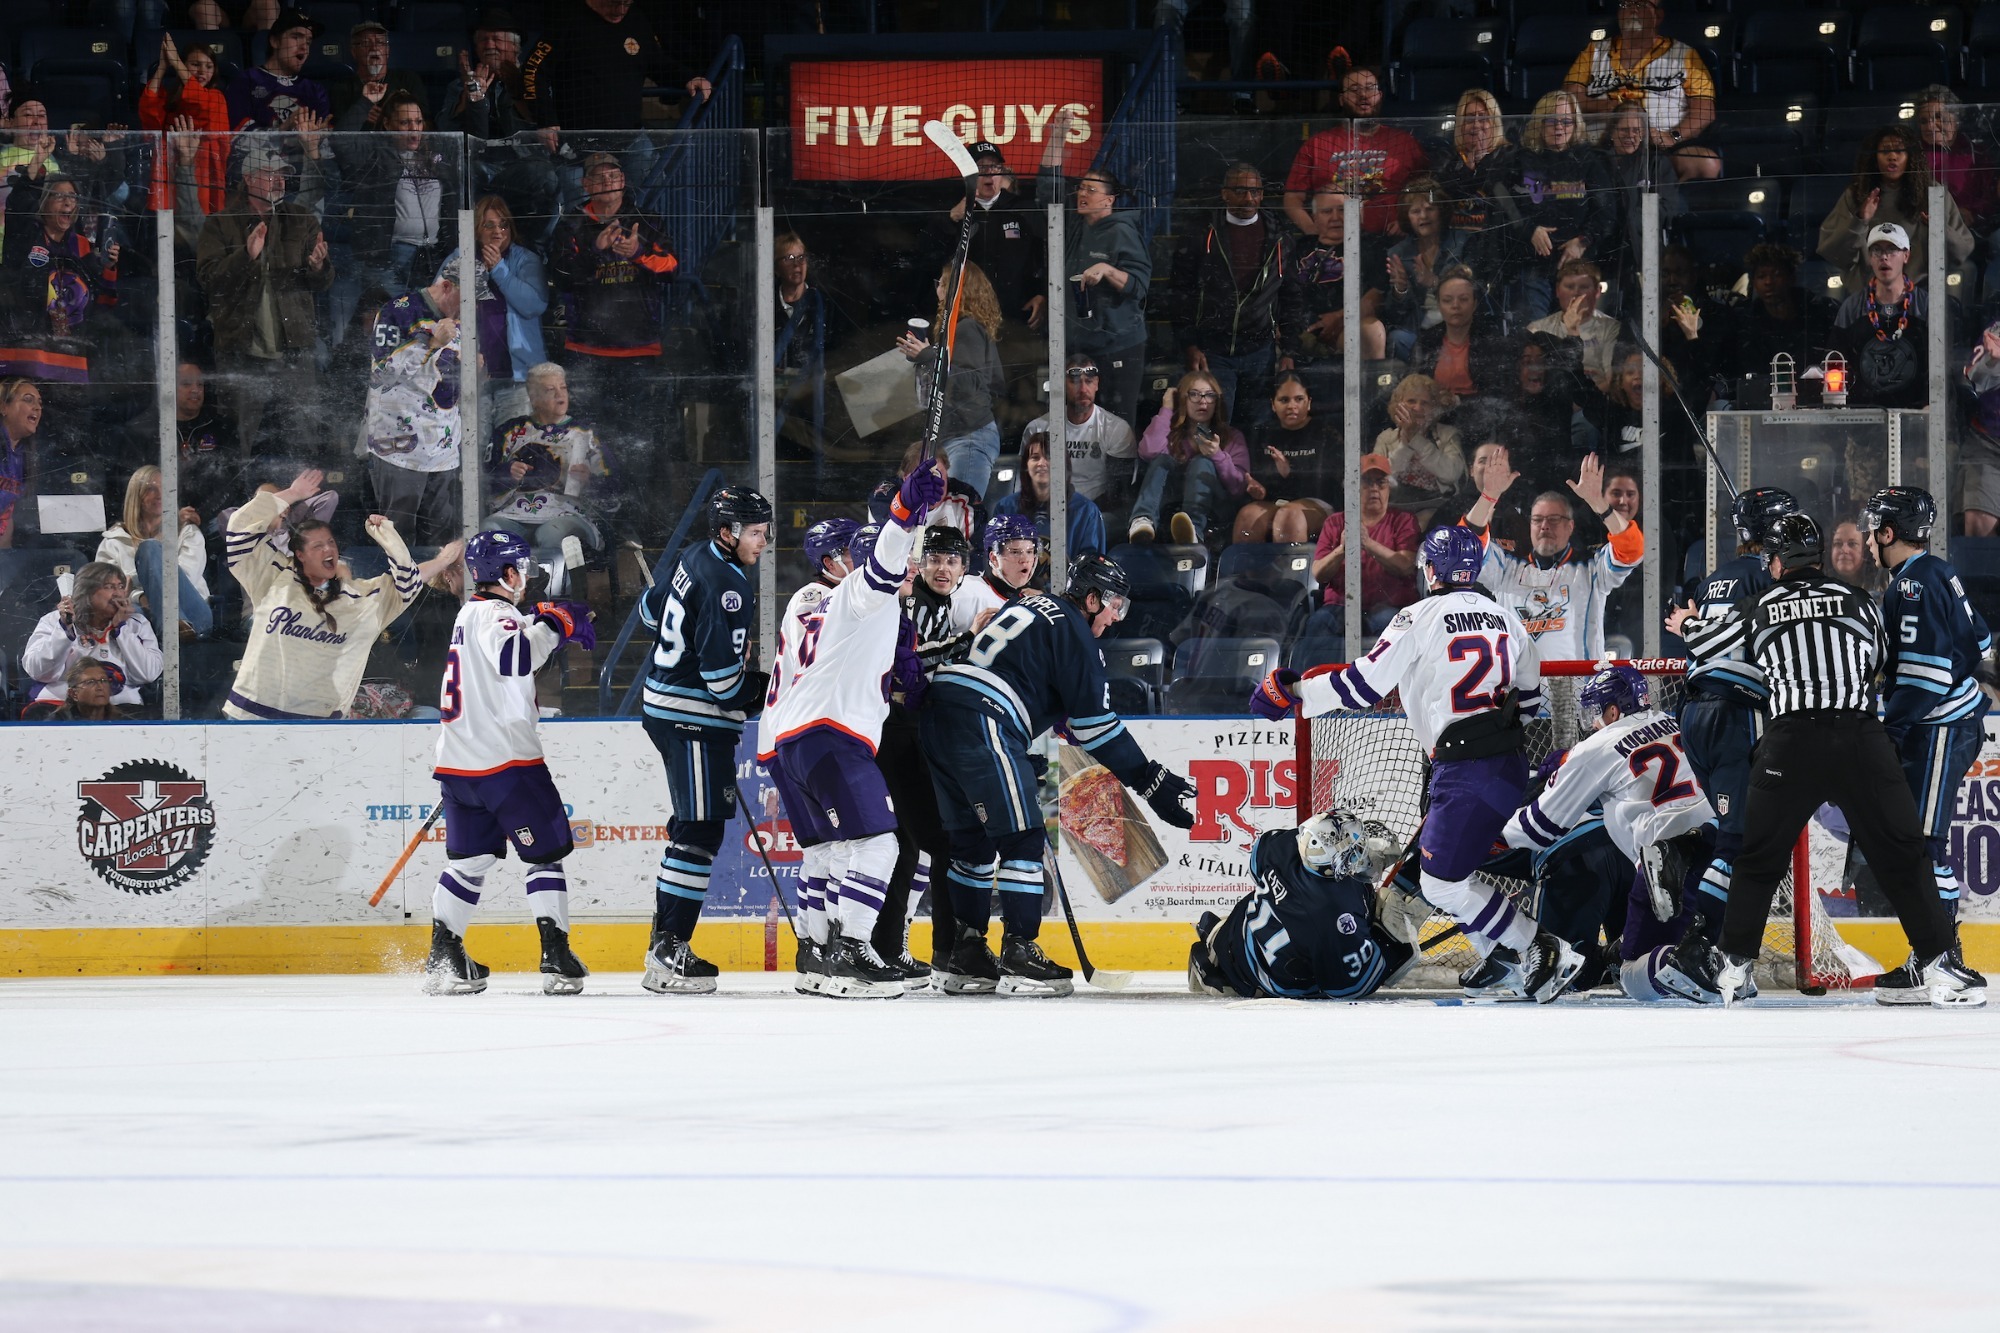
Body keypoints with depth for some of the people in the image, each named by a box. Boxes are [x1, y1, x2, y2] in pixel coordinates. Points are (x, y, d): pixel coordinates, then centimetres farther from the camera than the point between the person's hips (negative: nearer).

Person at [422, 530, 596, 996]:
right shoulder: (494, 614, -12)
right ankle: (556, 959, -7)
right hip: (504, 758, -9)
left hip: (459, 764, 9)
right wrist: (551, 625, -21)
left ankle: (443, 959, 11)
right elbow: (514, 657, -31)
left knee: (469, 860, 14)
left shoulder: (470, 615, 18)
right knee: (546, 852, -1)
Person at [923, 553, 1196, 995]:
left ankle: (965, 958, 20)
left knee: (974, 838, 18)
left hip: (939, 710, 10)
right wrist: (1152, 781, 0)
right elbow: (1095, 726, -3)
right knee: (1022, 838, -5)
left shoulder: (1032, 608, 25)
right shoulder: (1073, 633, -2)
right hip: (982, 723, -10)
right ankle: (1019, 956, -9)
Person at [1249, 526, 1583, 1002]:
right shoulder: (1506, 618, 13)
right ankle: (1501, 964, 19)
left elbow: (1363, 685, -7)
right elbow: (1530, 698, 20)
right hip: (1511, 763, 8)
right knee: (1445, 866, 20)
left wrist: (1292, 694, 4)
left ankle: (1543, 953, -8)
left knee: (1442, 882, -6)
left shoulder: (1420, 619, -8)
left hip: (1467, 772, -8)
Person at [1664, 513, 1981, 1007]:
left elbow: (1704, 640, 28)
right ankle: (1941, 966, -3)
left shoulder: (1756, 610, 12)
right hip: (1861, 739, 0)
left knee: (1760, 858, 14)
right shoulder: (1857, 601, 12)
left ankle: (1731, 969, 16)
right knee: (1902, 857, 4)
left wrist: (1685, 624, 53)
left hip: (1791, 743, 0)